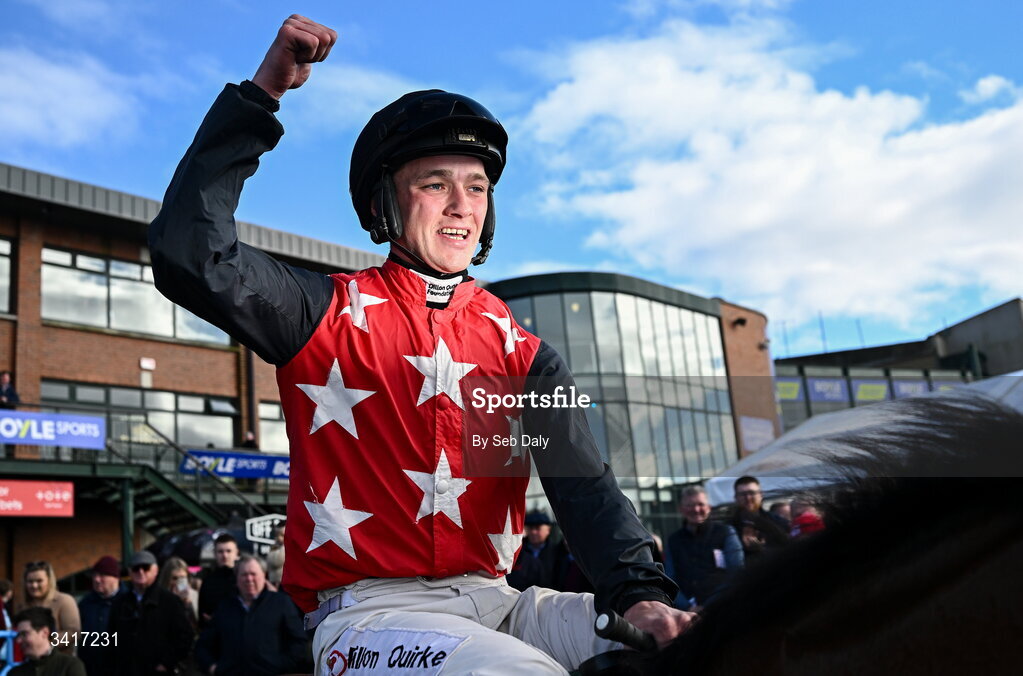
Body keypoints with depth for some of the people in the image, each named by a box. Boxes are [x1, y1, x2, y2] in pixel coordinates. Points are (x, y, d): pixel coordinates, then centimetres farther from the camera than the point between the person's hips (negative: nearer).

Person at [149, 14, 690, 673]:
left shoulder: (522, 353, 11)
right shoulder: (331, 313, 2)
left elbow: (584, 484, 0)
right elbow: (190, 254, -13)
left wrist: (640, 593, -18)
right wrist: (262, 93, -12)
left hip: (492, 600, 4)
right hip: (369, 605, -4)